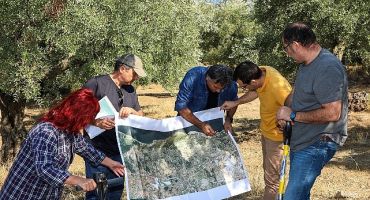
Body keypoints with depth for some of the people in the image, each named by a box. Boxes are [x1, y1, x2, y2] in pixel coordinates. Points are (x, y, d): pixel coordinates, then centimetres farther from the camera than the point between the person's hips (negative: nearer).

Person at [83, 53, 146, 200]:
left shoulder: (130, 90, 14)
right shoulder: (96, 83, -9)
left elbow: (141, 115, 16)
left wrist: (132, 111, -7)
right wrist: (96, 122, -26)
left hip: (121, 152, 7)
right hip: (98, 151, -6)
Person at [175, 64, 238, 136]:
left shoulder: (231, 85, -22)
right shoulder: (192, 78, -32)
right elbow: (181, 106, -32)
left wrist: (228, 119, -16)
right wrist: (201, 125, -38)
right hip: (190, 118, -2)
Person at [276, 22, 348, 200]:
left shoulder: (328, 69, -23)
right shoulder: (306, 63, 9)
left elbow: (332, 113, -28)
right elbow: (296, 92, 23)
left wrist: (293, 115, -19)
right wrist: (285, 109, 0)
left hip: (317, 145, -10)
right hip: (301, 140, 10)